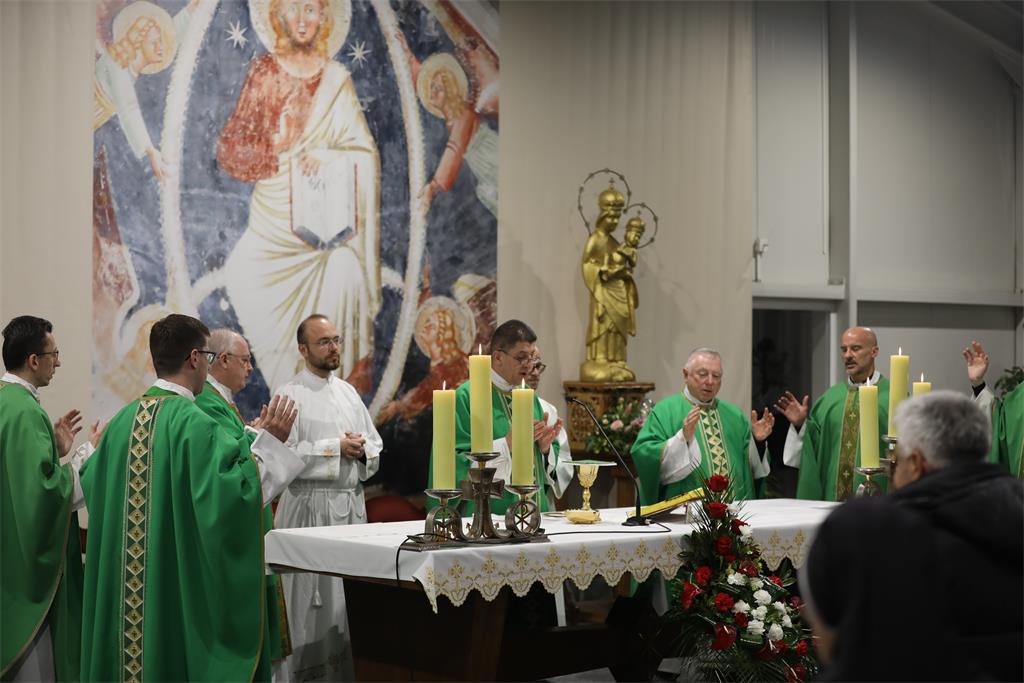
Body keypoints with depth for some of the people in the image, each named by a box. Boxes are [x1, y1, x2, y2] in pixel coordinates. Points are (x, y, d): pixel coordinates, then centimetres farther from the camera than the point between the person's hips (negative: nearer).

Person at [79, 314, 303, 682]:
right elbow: (231, 492, -26)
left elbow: (91, 482, 17)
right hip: (184, 584, -7)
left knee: (133, 652, 16)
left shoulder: (123, 420, 5)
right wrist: (267, 441, -20)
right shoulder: (195, 423, -17)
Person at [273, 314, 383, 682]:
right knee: (316, 599, -3)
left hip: (353, 504, 6)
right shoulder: (289, 394, -5)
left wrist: (362, 450, -6)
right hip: (311, 507, -6)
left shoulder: (348, 392, 15)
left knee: (351, 596, 7)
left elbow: (375, 446, 17)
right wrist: (336, 448, -13)